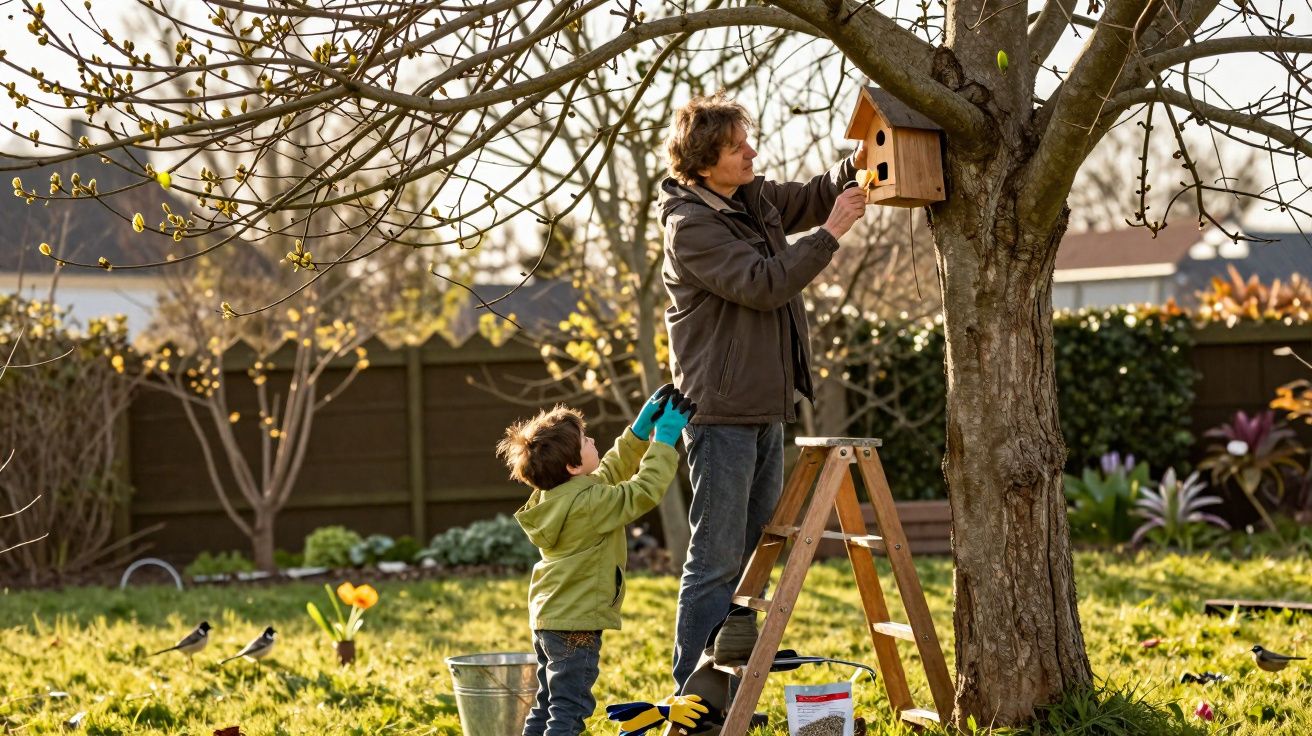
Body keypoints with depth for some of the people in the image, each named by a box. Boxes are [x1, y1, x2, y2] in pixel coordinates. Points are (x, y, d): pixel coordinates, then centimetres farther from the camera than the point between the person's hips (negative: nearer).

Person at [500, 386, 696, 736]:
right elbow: (644, 492, -21)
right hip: (574, 624, -10)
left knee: (547, 706, 17)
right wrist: (664, 440, -13)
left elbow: (612, 471, 19)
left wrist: (640, 431, 12)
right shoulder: (588, 504, -21)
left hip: (546, 618, 10)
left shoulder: (553, 496, 8)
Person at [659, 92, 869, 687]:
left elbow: (810, 199, 25)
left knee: (753, 552, 14)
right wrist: (831, 233, -21)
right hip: (722, 412, -9)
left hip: (765, 408, 9)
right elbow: (761, 284, -23)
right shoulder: (691, 226, -16)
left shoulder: (754, 197, 9)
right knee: (716, 558, -7)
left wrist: (853, 168, 5)